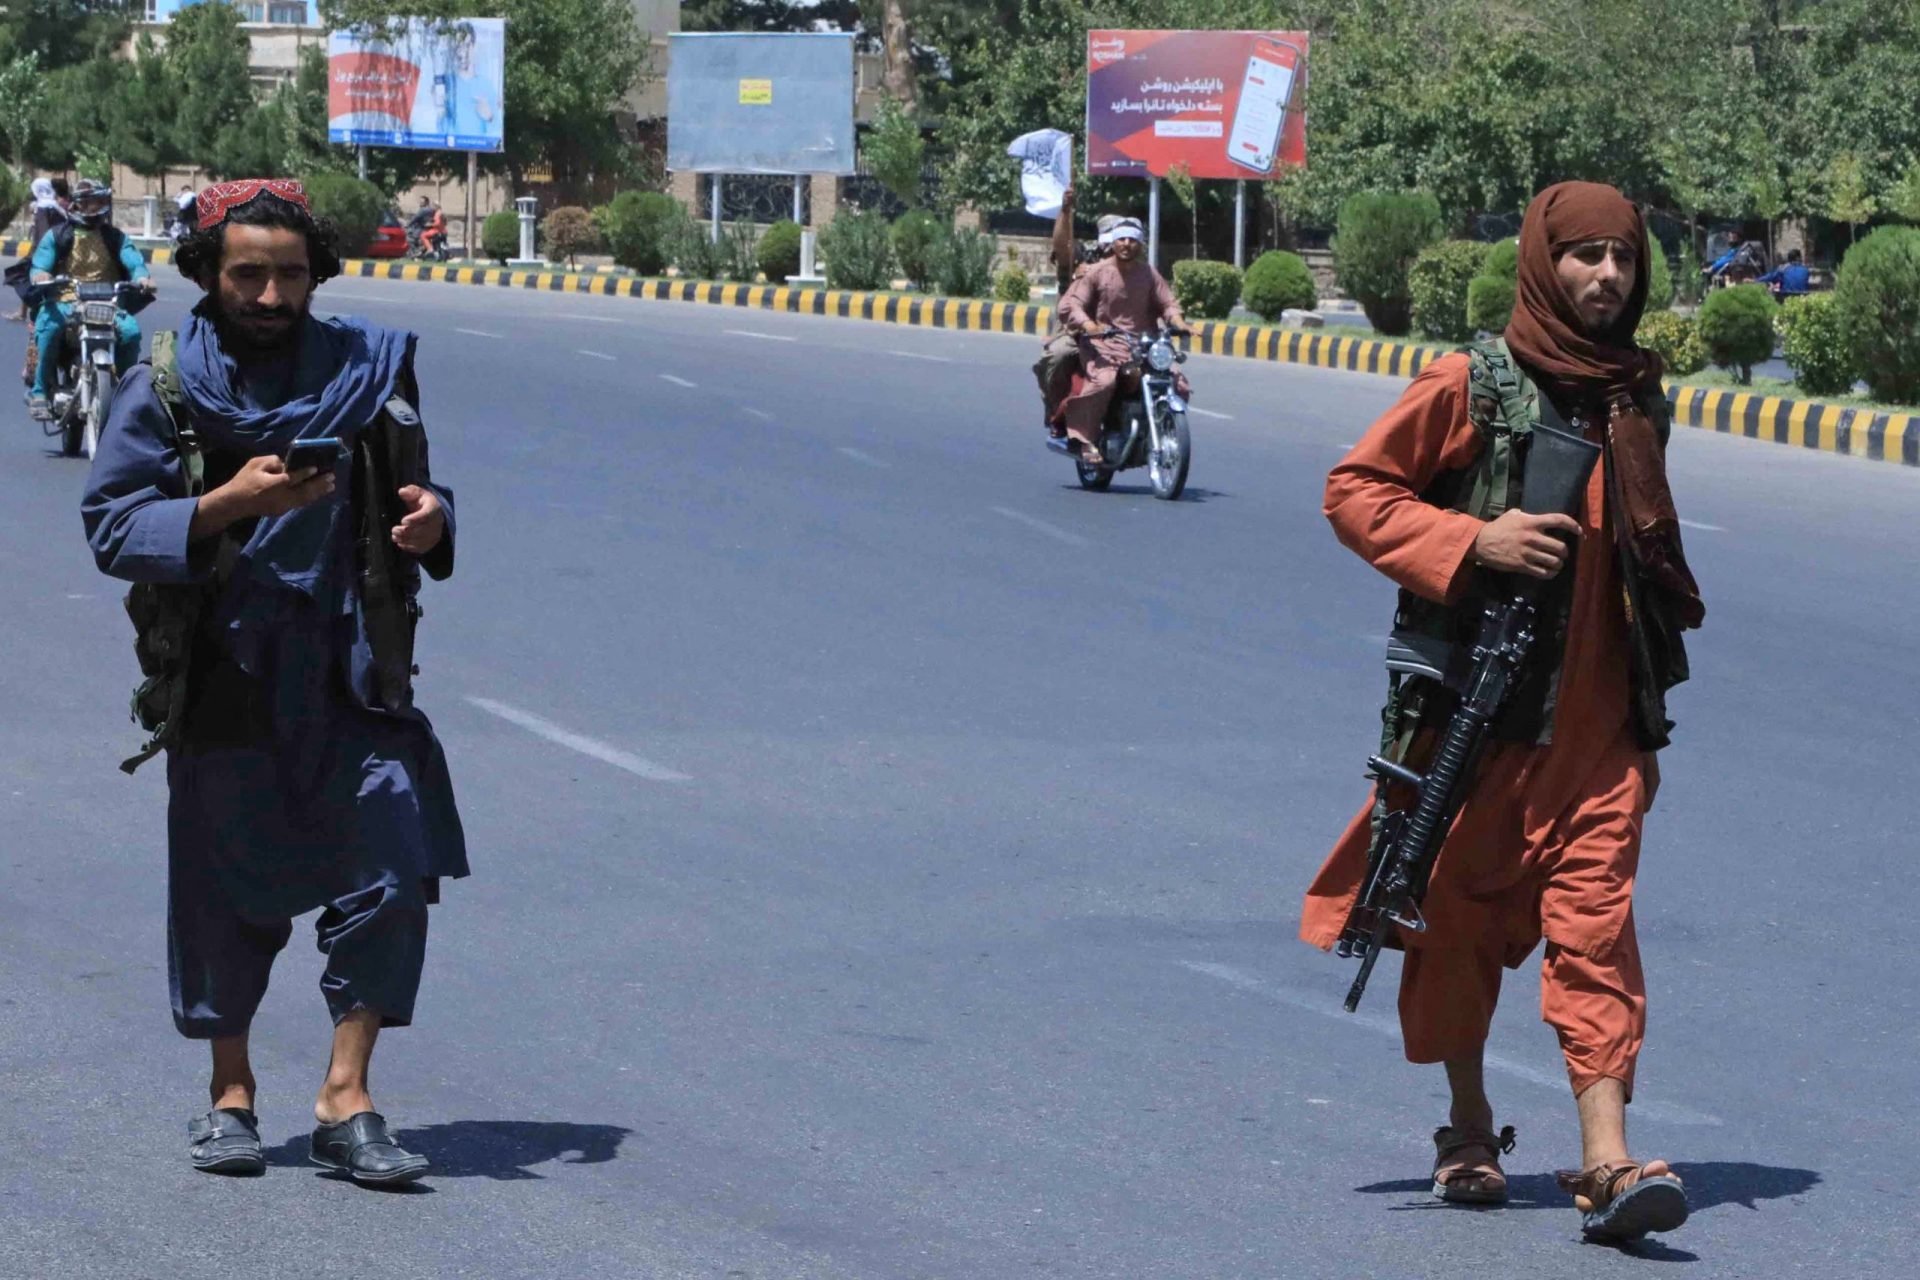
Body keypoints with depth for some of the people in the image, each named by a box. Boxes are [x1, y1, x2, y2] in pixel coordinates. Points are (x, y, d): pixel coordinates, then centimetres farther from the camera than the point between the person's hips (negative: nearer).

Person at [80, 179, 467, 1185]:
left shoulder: (365, 369, 8)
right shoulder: (165, 389, 0)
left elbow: (408, 495, 21)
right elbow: (110, 527, -6)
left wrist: (429, 518, -4)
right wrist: (229, 504, -20)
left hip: (351, 672, 2)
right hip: (226, 674, -2)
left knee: (392, 872, -9)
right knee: (227, 887, 6)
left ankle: (345, 1101, -1)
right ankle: (231, 1093, 24)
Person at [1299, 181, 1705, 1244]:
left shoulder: (1637, 394, 10)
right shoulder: (1469, 386, -5)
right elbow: (1353, 489, -5)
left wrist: (1666, 592, 10)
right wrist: (1472, 540, -16)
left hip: (1598, 711, 3)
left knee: (1595, 917, -8)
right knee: (1460, 914, 9)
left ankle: (1608, 1160, -15)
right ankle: (1468, 1126, 28)